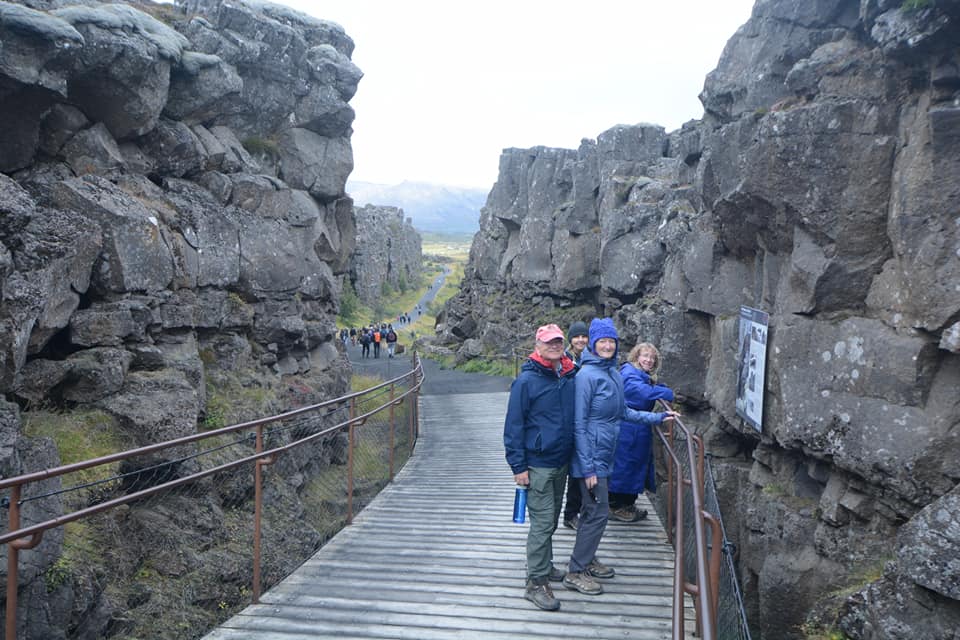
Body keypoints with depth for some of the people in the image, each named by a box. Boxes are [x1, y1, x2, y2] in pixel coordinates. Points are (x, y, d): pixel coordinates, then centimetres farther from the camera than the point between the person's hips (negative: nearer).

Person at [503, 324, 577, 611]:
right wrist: (518, 466, -14)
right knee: (542, 522, -4)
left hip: (561, 461, 6)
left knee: (551, 520, 19)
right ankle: (536, 582, 5)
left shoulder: (570, 377, 4)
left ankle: (544, 564, 35)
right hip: (538, 465, -6)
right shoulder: (526, 381, -14)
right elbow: (514, 425, -13)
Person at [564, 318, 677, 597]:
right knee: (598, 511, -4)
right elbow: (579, 424, -19)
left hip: (604, 456, 8)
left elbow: (623, 412, 21)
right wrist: (588, 467, -20)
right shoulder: (587, 375, -18)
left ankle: (587, 560, 32)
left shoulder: (614, 373, 8)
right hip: (591, 456, -8)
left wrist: (657, 417, 19)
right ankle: (575, 573, 8)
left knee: (593, 509, 17)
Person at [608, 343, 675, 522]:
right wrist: (668, 393, -18)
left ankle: (628, 504, 26)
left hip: (640, 429, 10)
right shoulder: (629, 372, -14)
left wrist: (660, 389, -1)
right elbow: (642, 391, -26)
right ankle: (617, 507, 8)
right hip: (627, 428, -10)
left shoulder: (647, 377, 17)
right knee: (624, 464, -2)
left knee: (638, 464, 15)